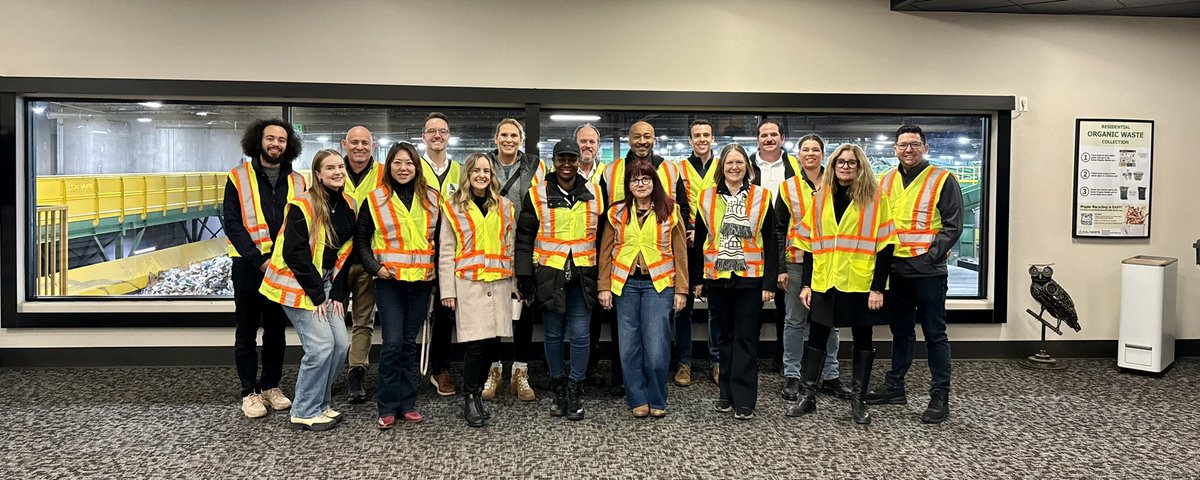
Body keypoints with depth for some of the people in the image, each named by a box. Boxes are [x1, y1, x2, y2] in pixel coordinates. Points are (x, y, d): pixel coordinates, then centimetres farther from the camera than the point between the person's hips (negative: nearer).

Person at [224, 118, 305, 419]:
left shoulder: (297, 181, 7)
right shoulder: (239, 177, -1)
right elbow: (232, 224, -7)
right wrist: (259, 260, -16)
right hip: (249, 266, -3)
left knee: (277, 330, 11)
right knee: (247, 331, 5)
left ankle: (271, 386, 24)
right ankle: (249, 392, 15)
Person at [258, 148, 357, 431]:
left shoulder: (349, 206, 4)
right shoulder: (302, 206, -16)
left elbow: (345, 252, 8)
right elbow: (294, 254, -19)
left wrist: (337, 293, 1)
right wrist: (317, 295, -16)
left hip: (325, 282, 7)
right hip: (297, 283, -7)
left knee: (341, 343, 2)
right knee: (321, 345, -12)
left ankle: (321, 403, 21)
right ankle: (305, 412, 4)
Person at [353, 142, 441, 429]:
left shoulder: (431, 198, 7)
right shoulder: (375, 200, 1)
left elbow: (439, 239, 15)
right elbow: (361, 241, 5)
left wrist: (436, 270, 5)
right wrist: (375, 267, -8)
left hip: (421, 281, 2)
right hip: (389, 280, -2)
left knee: (409, 342, 8)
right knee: (393, 342, -7)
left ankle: (407, 403, 17)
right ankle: (387, 407, 4)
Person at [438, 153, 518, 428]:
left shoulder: (504, 207, 13)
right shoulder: (453, 207, 4)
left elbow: (510, 248, 15)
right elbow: (446, 252, 1)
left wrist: (517, 284, 10)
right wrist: (447, 290, -4)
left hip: (499, 284, 4)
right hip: (468, 284, -3)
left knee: (494, 341, 2)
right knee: (476, 342, -9)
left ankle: (477, 392, 21)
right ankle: (470, 399, 7)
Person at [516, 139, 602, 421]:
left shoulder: (594, 194, 6)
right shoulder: (537, 195, 0)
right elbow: (524, 238, 0)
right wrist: (524, 275, -6)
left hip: (582, 277, 1)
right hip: (549, 276, -1)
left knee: (580, 335, 1)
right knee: (554, 335, 9)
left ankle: (575, 391, 15)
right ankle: (558, 388, 25)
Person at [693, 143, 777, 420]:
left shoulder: (761, 197, 0)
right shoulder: (707, 198, 5)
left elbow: (770, 243, -1)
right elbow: (700, 240, 9)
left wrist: (769, 283, -6)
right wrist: (697, 278, 5)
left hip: (750, 279, -2)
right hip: (717, 278, 2)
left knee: (746, 339, 0)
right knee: (726, 337, 12)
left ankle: (744, 400, 6)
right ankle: (727, 393, 22)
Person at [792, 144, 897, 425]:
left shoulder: (874, 199, -2)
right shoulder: (820, 198, 8)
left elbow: (885, 245, -6)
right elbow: (809, 244, 9)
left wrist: (878, 287, -12)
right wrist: (805, 284, 4)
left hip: (861, 284, -3)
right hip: (824, 283, 3)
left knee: (862, 339, 8)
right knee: (816, 337, 7)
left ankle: (858, 400, 19)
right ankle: (808, 396, 18)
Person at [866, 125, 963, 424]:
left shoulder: (942, 180, -4)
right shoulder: (886, 181, 11)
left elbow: (952, 226, -7)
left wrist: (930, 256, -15)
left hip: (928, 272, -5)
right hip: (895, 271, 5)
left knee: (935, 334, 1)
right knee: (901, 331, 16)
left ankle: (940, 397, 9)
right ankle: (894, 387, 26)